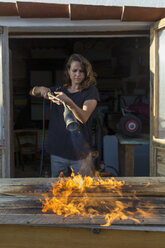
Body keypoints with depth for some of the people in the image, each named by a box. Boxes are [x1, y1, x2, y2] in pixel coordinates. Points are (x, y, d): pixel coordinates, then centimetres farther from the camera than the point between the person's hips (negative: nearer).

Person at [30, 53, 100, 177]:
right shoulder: (59, 90, 10)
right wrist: (41, 89, -8)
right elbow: (32, 92, 15)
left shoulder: (91, 91, -3)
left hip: (80, 153, -3)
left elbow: (84, 117, -18)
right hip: (57, 151, 4)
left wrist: (68, 102, -35)